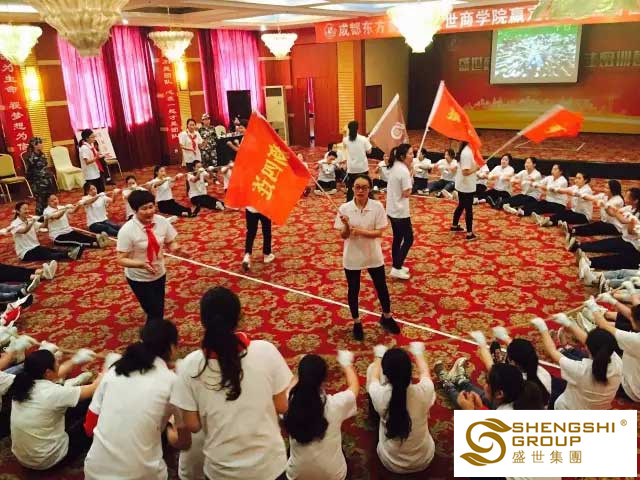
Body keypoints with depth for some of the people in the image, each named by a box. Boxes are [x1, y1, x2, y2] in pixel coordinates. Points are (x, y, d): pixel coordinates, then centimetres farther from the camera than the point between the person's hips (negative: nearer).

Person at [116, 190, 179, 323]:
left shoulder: (162, 222, -13)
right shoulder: (127, 230, -24)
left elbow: (170, 243, 1)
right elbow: (121, 259, -19)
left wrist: (174, 247, -24)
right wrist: (142, 264, -36)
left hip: (159, 274, 4)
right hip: (139, 278, -4)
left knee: (159, 310, 17)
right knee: (155, 313, -1)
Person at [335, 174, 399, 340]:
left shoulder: (377, 206, -12)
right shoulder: (345, 208, -12)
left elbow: (379, 232, -13)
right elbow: (343, 236, -9)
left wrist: (360, 231, -26)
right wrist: (346, 225, -29)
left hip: (373, 255, 1)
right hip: (352, 257, 0)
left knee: (381, 287, 17)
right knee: (353, 290, 13)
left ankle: (386, 317, 42)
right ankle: (357, 323, 35)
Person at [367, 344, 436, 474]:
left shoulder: (380, 395, -28)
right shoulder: (424, 391, -27)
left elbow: (373, 377, -2)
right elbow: (424, 372, -1)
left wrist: (379, 357, 17)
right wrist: (418, 353, 18)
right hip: (424, 461, 1)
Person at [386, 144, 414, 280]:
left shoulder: (394, 167, 6)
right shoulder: (404, 171, -22)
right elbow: (407, 193, -20)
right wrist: (410, 173, -12)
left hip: (392, 210, 9)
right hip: (400, 211, -9)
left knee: (397, 238, 18)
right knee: (408, 239, 2)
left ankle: (396, 266, 28)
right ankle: (396, 269, 3)